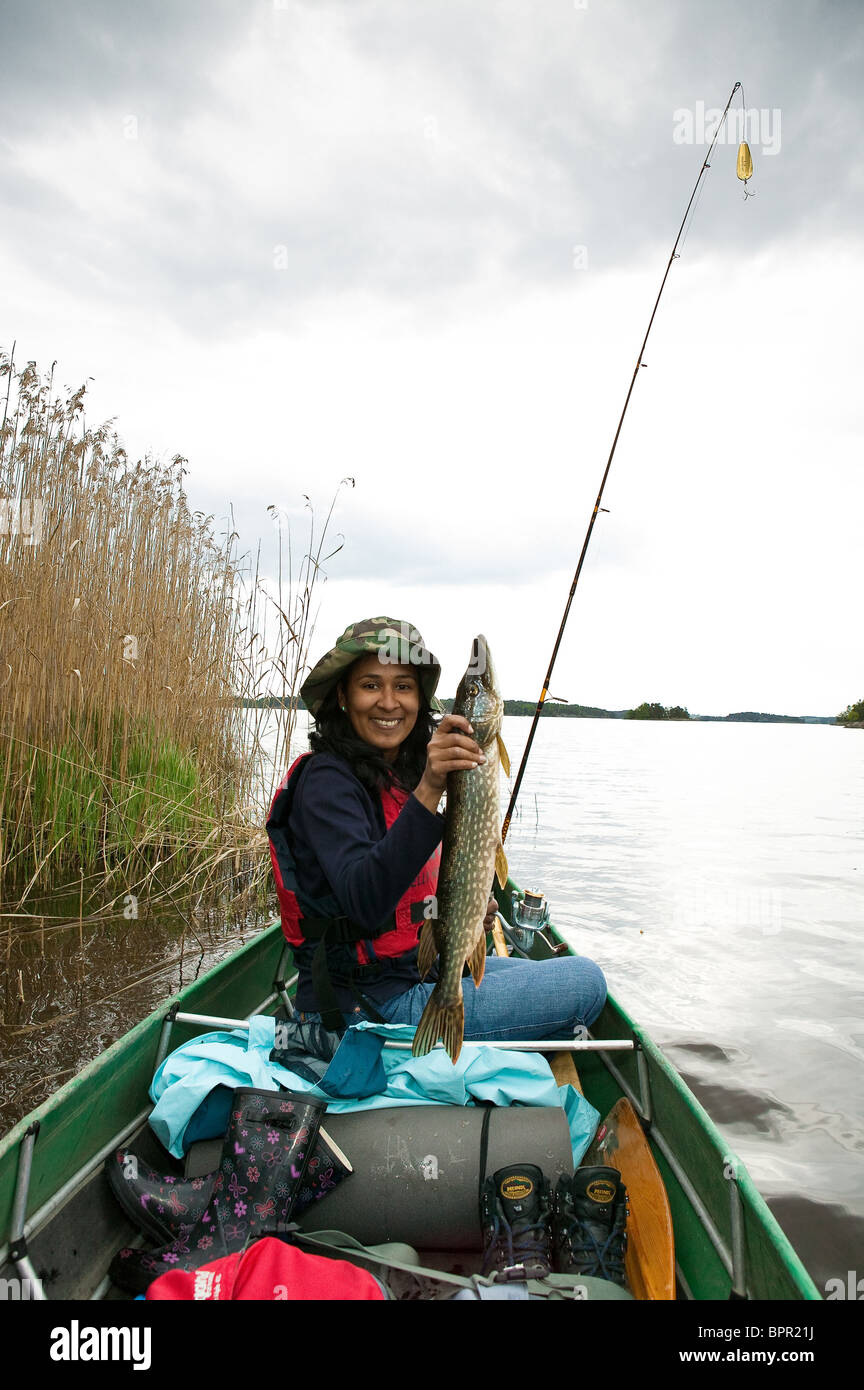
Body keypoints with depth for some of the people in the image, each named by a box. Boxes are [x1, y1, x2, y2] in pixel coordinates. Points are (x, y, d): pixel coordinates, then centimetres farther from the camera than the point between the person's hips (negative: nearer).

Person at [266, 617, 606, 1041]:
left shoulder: (399, 774, 7)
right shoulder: (326, 779, -18)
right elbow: (363, 903, -34)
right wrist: (427, 793, -41)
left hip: (416, 967, 9)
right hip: (363, 1007, -9)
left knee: (580, 973, 20)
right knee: (585, 981, -7)